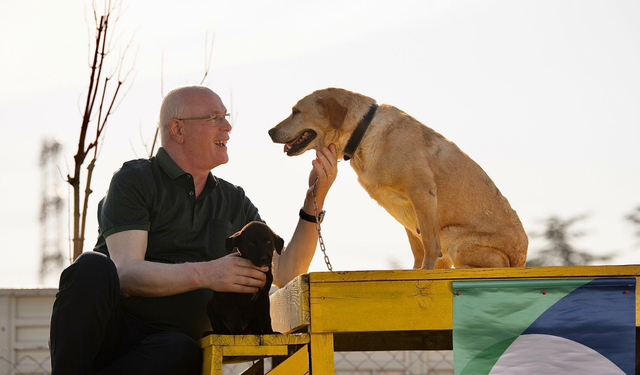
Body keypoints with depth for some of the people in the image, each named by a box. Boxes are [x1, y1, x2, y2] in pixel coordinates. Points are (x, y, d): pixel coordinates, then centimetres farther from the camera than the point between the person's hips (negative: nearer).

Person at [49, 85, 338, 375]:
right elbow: (127, 274, -13)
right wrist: (204, 274, -27)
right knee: (94, 267, -36)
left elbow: (285, 274, 10)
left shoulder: (234, 202, 18)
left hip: (169, 343, 3)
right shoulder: (135, 180, 1)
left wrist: (314, 201, -1)